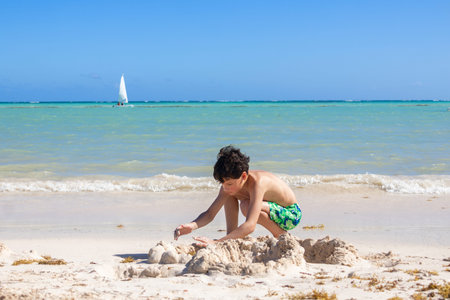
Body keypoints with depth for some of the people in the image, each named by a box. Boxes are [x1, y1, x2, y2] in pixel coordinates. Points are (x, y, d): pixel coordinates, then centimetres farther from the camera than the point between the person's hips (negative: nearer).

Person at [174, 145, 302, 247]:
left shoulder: (257, 182, -36)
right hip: (273, 210, 7)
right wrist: (192, 226, -32)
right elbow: (210, 214, -10)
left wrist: (217, 242, -52)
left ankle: (282, 236, -11)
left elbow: (250, 226, -44)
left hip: (291, 214, -7)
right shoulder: (230, 182, -13)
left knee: (247, 206, -31)